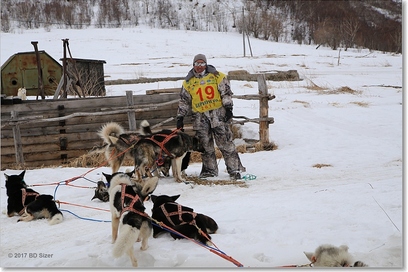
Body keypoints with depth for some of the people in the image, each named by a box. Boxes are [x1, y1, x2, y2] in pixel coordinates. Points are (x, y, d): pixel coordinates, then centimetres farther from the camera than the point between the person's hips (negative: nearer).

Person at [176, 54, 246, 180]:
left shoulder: (217, 76, 3)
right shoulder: (188, 82, 10)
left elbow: (226, 92, 2)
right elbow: (184, 101, 15)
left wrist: (228, 108, -8)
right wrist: (180, 117, 11)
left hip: (218, 113, -3)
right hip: (200, 116, 3)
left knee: (225, 142, -6)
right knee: (205, 144, 4)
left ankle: (234, 169, -2)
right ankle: (210, 169, 15)